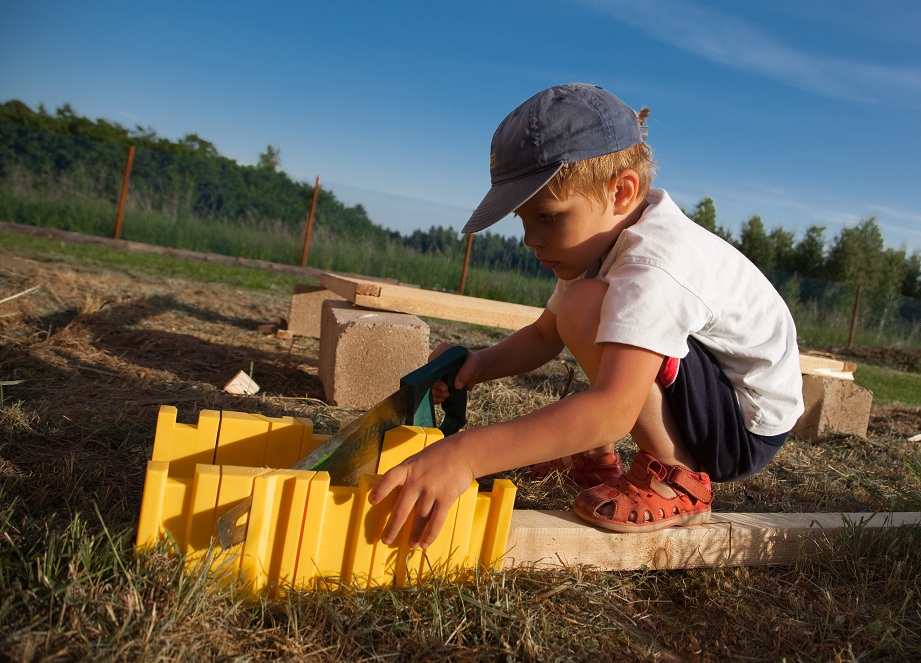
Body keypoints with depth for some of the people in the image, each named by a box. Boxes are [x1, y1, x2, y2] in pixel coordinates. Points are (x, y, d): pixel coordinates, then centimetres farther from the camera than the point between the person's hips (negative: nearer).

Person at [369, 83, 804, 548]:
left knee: (588, 306, -29)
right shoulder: (599, 238, 0)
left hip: (749, 430, -9)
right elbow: (544, 336, 8)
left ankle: (674, 478, -12)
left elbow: (613, 409, -43)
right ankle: (594, 456, 20)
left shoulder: (655, 265, -31)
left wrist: (465, 454, -49)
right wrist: (480, 365, -12)